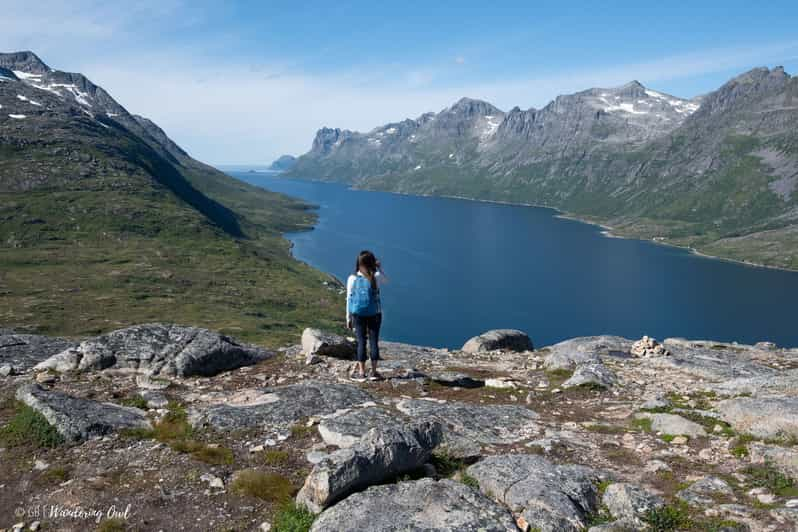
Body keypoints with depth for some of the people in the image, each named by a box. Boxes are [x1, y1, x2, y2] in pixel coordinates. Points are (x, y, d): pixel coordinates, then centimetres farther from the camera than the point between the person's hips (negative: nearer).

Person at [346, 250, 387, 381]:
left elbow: (349, 299, -2)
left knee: (361, 342, 7)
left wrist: (348, 318, 5)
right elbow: (384, 279, 18)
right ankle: (374, 372, 13)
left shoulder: (352, 279, -7)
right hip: (374, 314, 0)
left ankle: (361, 373, 11)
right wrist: (379, 268, 26)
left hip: (358, 314, 0)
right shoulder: (376, 277, -7)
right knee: (374, 341, 7)